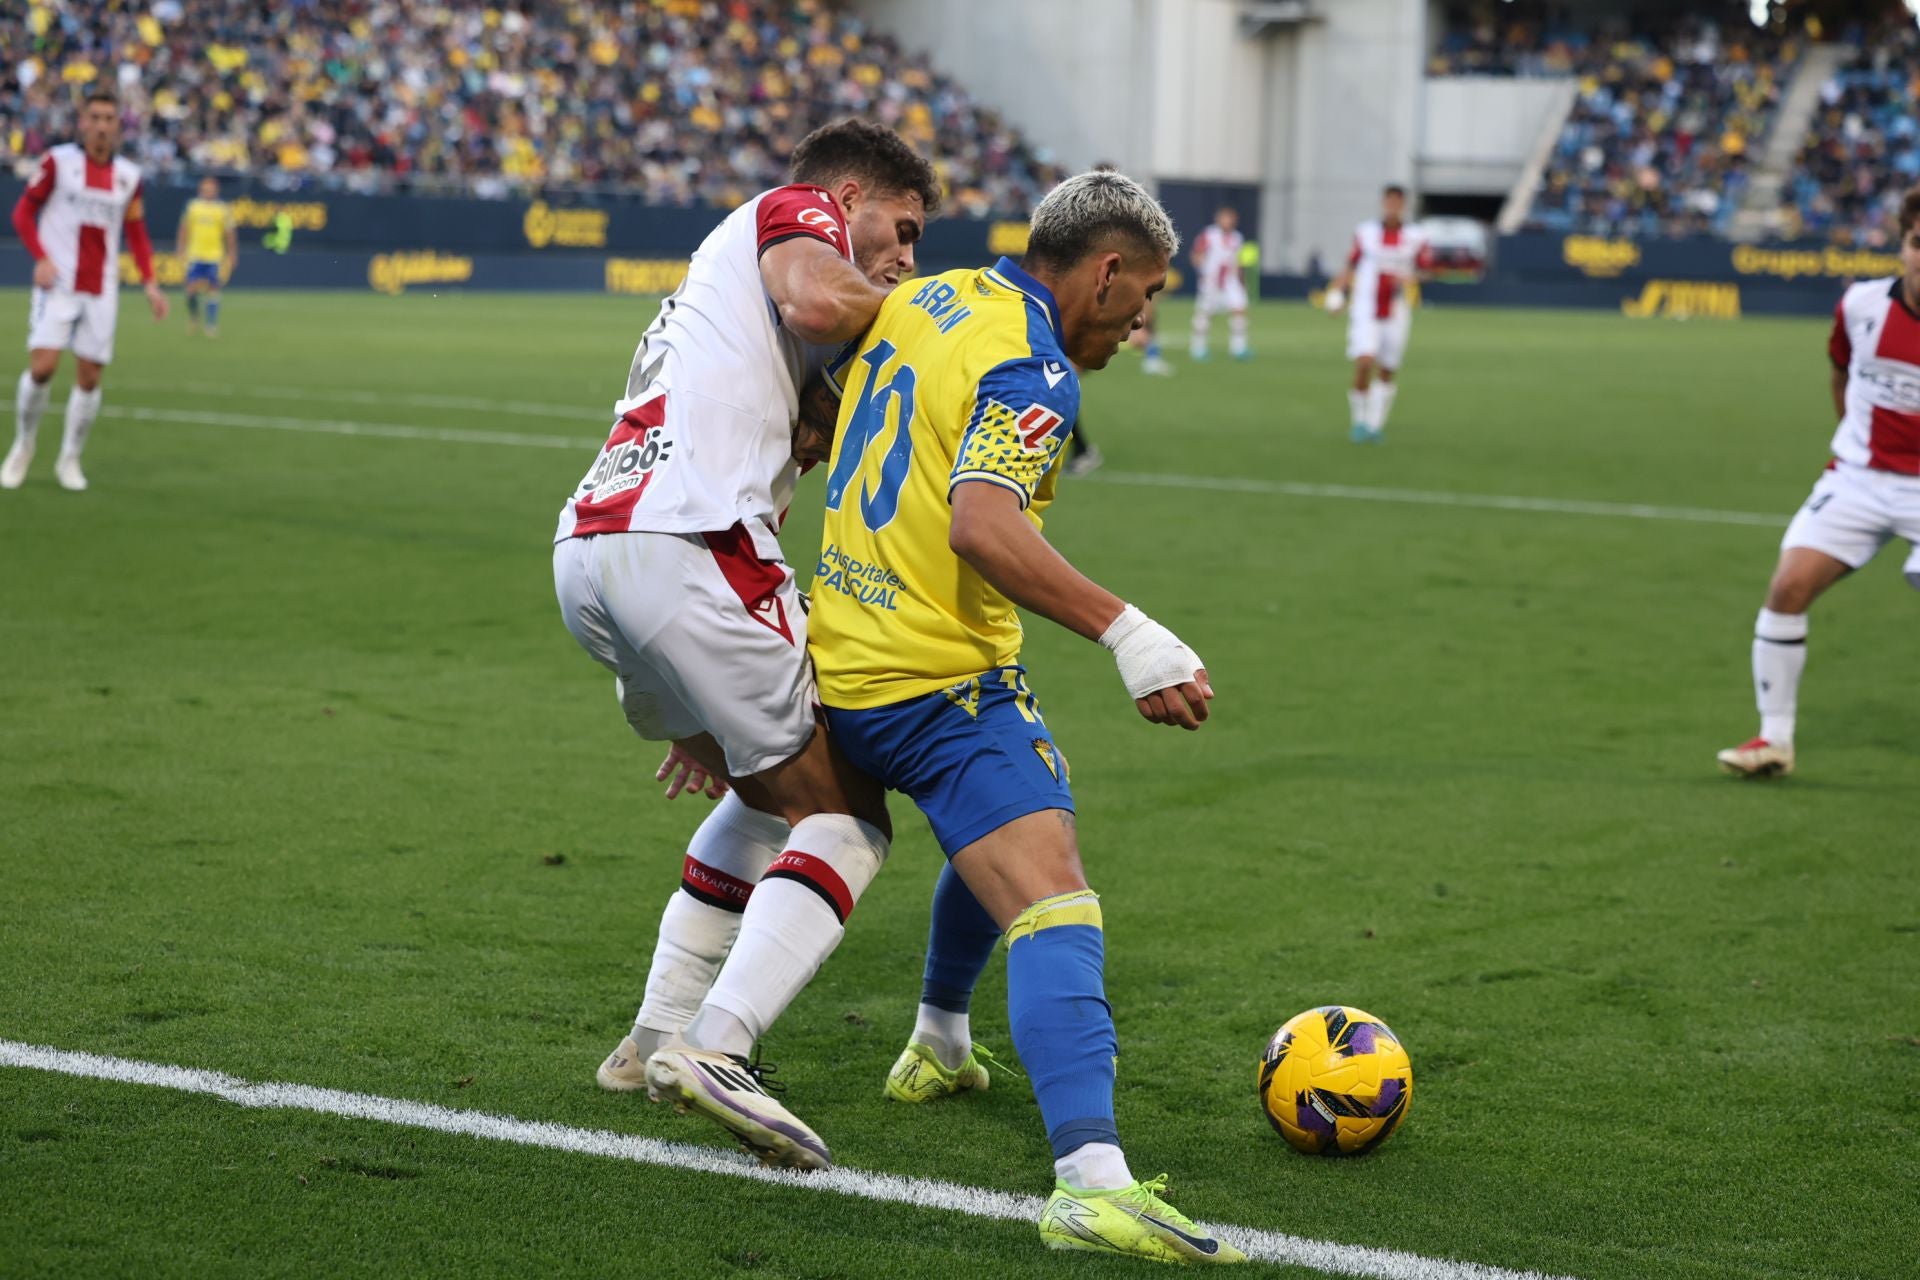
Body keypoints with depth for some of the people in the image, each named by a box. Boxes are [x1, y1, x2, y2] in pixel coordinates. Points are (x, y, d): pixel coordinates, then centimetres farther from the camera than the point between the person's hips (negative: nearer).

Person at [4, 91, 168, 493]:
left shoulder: (129, 175, 7)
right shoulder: (57, 161, -3)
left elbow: (137, 234, 15)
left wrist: (149, 283, 4)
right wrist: (41, 258, -15)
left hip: (102, 291, 3)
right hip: (58, 284, -3)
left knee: (90, 377, 1)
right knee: (42, 367, -15)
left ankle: (70, 459, 17)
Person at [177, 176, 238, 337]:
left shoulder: (223, 209, 2)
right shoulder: (193, 206, 7)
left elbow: (230, 234, 6)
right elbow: (184, 230, 13)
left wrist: (231, 256, 4)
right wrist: (181, 249, 8)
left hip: (215, 256, -1)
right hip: (195, 256, 1)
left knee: (213, 290, -5)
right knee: (192, 290, -5)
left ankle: (212, 325, 2)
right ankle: (193, 317, 20)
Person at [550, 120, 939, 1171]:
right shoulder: (793, 210, 11)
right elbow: (815, 302, -16)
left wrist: (700, 710, 32)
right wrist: (885, 302, 7)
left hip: (584, 553, 9)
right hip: (684, 550, -9)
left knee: (773, 791, 26)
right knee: (847, 819, -2)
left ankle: (658, 1036, 23)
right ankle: (719, 1046, -17)